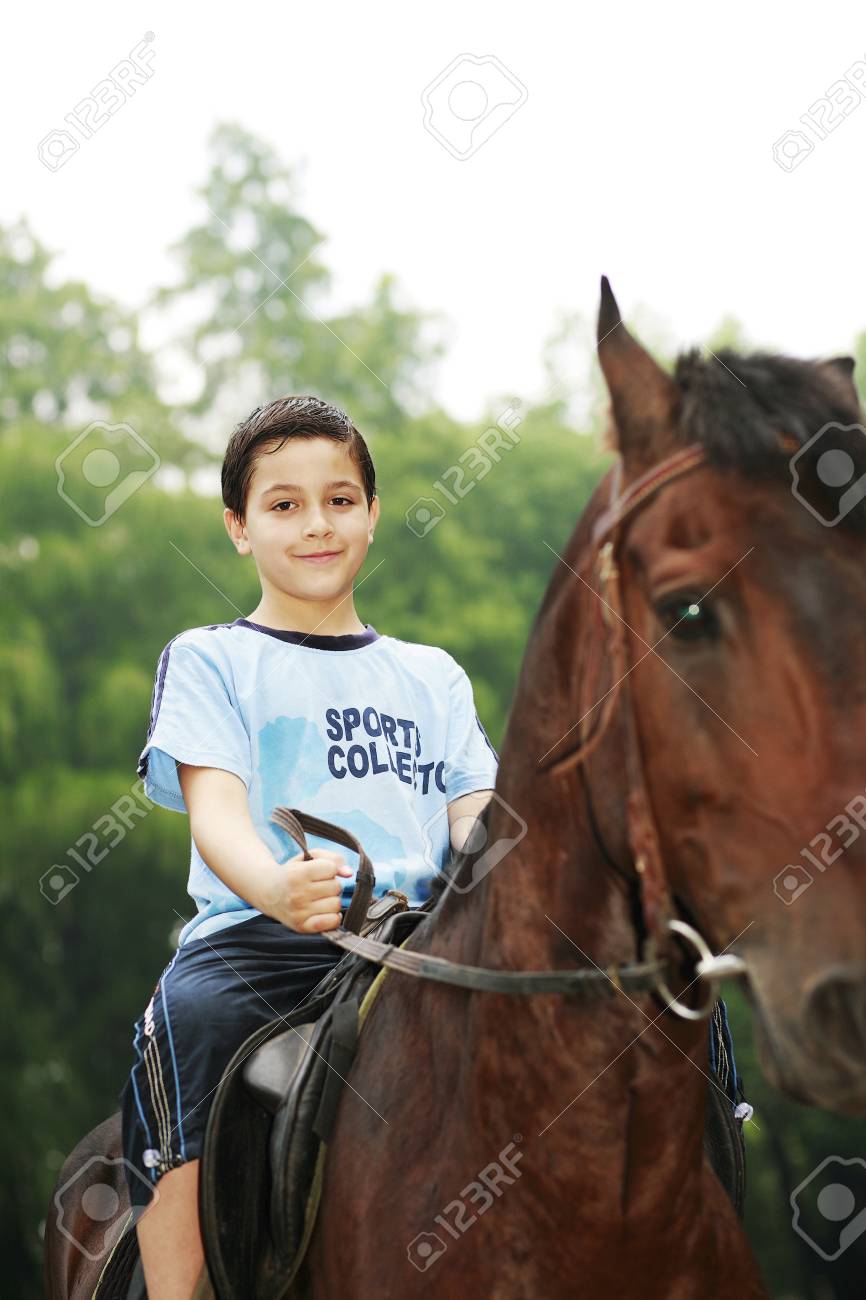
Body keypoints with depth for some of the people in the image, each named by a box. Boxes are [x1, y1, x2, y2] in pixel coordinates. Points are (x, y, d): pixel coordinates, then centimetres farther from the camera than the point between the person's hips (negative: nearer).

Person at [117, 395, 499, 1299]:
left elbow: (476, 819, 15)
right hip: (256, 938, -3)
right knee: (190, 1017, -37)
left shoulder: (431, 675, 26)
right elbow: (216, 809, -3)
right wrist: (275, 888, -27)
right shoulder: (209, 660, 14)